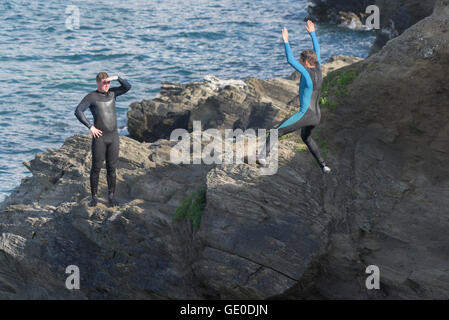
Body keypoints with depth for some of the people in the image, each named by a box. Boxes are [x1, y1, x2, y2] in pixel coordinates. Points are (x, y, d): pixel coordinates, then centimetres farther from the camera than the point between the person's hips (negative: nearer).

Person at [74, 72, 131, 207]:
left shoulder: (112, 93, 10)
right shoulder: (91, 97, -6)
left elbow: (128, 87, 4)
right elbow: (78, 112, -16)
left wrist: (117, 78, -13)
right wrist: (90, 127, -19)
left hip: (113, 136, 3)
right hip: (99, 137, -3)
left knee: (111, 168, 6)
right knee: (96, 168, 0)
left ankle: (111, 196, 16)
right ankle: (94, 197, 11)